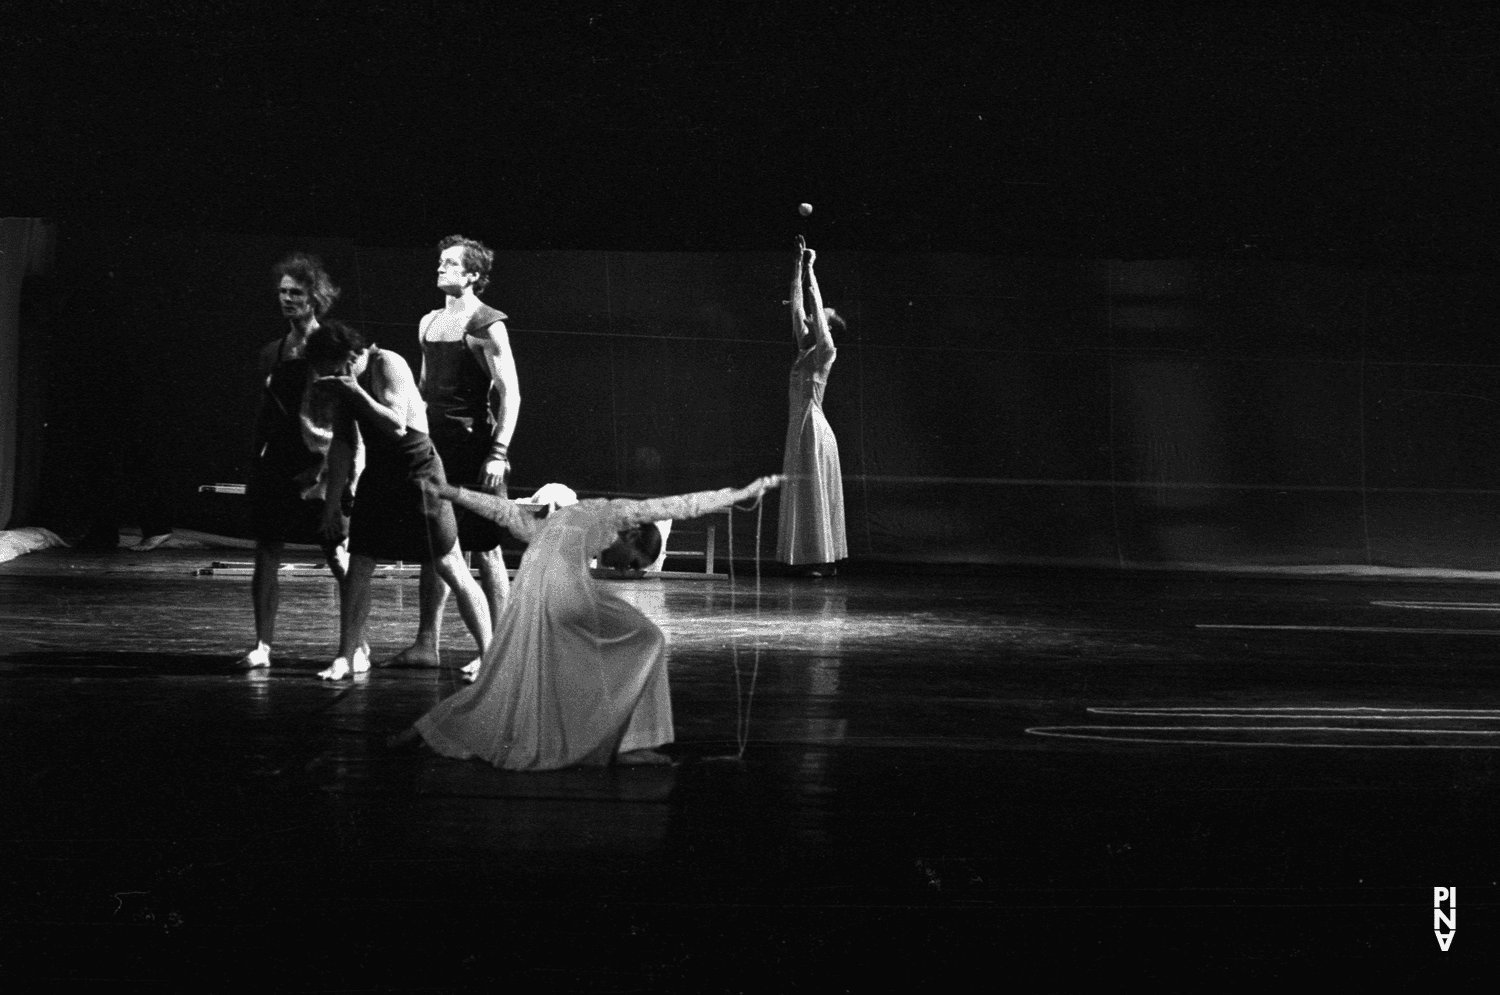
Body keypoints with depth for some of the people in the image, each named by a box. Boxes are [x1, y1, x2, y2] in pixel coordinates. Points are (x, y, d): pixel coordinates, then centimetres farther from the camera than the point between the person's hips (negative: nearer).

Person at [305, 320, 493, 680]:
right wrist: (332, 501, 13)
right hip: (378, 474, 7)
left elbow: (396, 426, -28)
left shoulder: (388, 366, -17)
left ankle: (489, 654, 2)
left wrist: (356, 392, -27)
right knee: (357, 567, 4)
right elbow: (342, 443, 12)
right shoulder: (345, 382, 5)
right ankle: (348, 656, 13)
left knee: (451, 569, -4)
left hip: (418, 471, -7)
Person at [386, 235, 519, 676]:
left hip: (473, 448, -7)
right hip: (434, 448, 7)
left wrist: (498, 453, -19)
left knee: (484, 549, -2)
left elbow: (510, 394, -12)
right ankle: (426, 644, 14)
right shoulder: (429, 323, 14)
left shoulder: (487, 325, -8)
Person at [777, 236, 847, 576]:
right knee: (803, 494, 8)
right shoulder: (805, 349, 13)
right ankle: (815, 559, 10)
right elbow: (797, 304, 14)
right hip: (800, 426, 8)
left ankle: (823, 560, -4)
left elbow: (816, 306, -12)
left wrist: (810, 270, -8)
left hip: (812, 426, -8)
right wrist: (798, 264, 14)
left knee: (815, 493, -7)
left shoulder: (825, 351, -7)